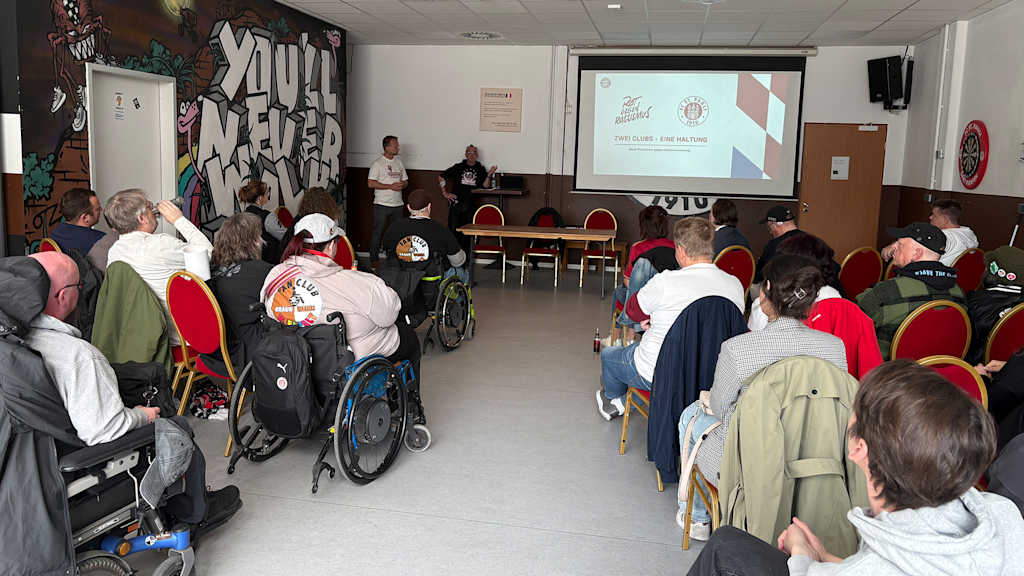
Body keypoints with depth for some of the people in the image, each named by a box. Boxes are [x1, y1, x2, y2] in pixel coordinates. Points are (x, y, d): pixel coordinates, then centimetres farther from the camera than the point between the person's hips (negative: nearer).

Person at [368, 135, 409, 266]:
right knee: (378, 232, -1)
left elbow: (405, 180, 18)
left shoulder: (399, 161, 13)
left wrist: (402, 185, -7)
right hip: (382, 204, -6)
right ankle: (374, 258, 7)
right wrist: (390, 186, -16)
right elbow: (370, 183, -12)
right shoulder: (378, 163, -5)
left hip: (397, 204, 6)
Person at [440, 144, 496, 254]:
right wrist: (445, 193, 4)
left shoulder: (481, 169, 9)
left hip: (470, 205, 1)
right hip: (456, 203, -1)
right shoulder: (458, 167, 6)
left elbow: (485, 186, -1)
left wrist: (489, 175, -15)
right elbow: (441, 177, 10)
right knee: (453, 230, -3)